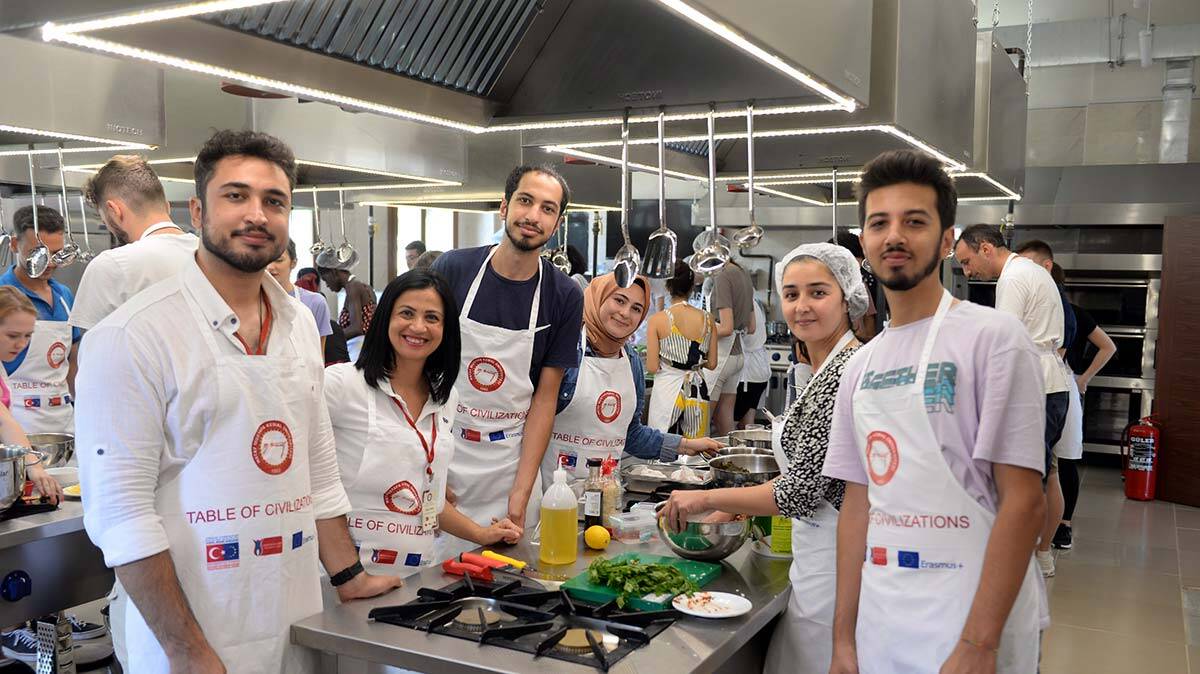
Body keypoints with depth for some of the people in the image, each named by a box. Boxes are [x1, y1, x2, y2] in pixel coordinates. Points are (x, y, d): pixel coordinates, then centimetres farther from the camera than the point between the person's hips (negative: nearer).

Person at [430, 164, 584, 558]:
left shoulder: (564, 296, -3)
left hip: (512, 463, 1)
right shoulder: (453, 269, -6)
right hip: (438, 452, 0)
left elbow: (545, 397, -2)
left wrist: (521, 492, -9)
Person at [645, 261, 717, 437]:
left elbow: (652, 367, -8)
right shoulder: (707, 319, 0)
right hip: (697, 389, 3)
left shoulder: (657, 320, -9)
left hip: (667, 388, -3)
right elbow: (712, 364, 5)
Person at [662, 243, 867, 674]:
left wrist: (706, 499, -11)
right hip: (816, 549, 10)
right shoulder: (828, 368, 12)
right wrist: (739, 506, 17)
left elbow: (802, 490, -20)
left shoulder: (845, 372, -20)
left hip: (833, 554, -10)